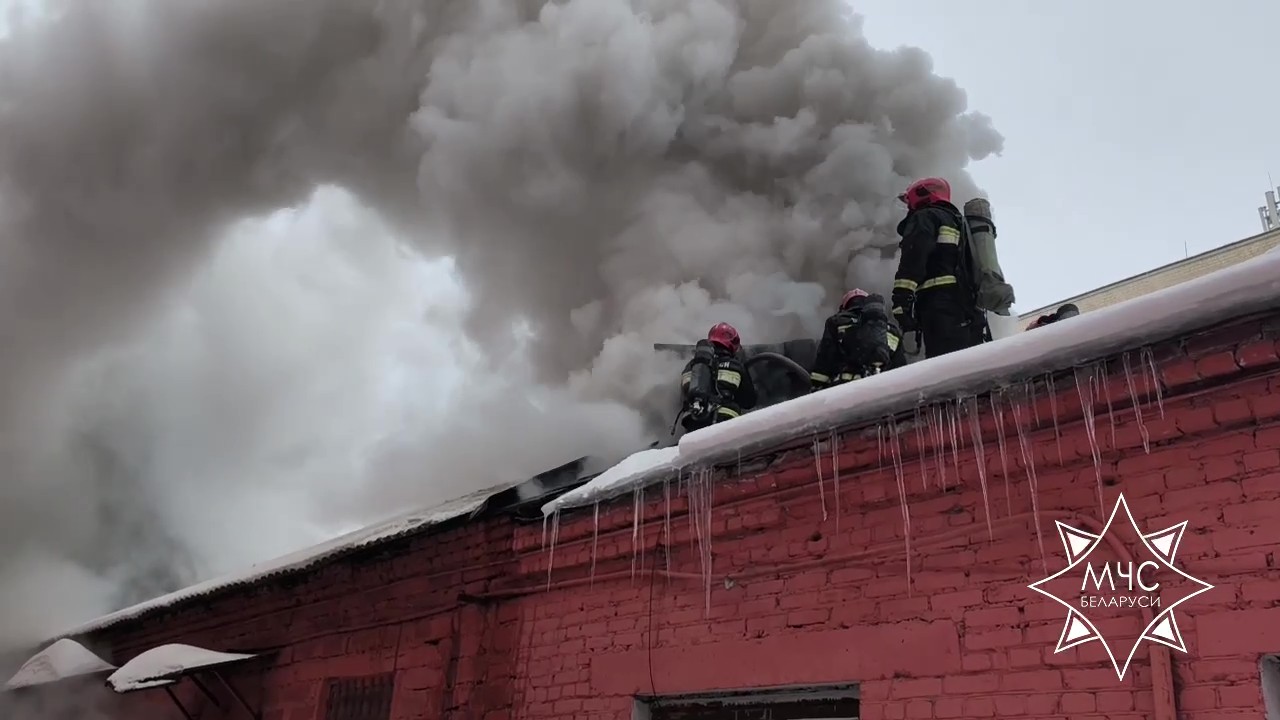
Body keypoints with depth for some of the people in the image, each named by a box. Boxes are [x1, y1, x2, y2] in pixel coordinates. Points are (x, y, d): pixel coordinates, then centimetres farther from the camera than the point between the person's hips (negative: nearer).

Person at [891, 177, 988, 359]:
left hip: (941, 306, -9)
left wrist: (902, 299, -20)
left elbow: (913, 257, -11)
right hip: (969, 308, 9)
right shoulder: (959, 222, 36)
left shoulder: (924, 216, 8)